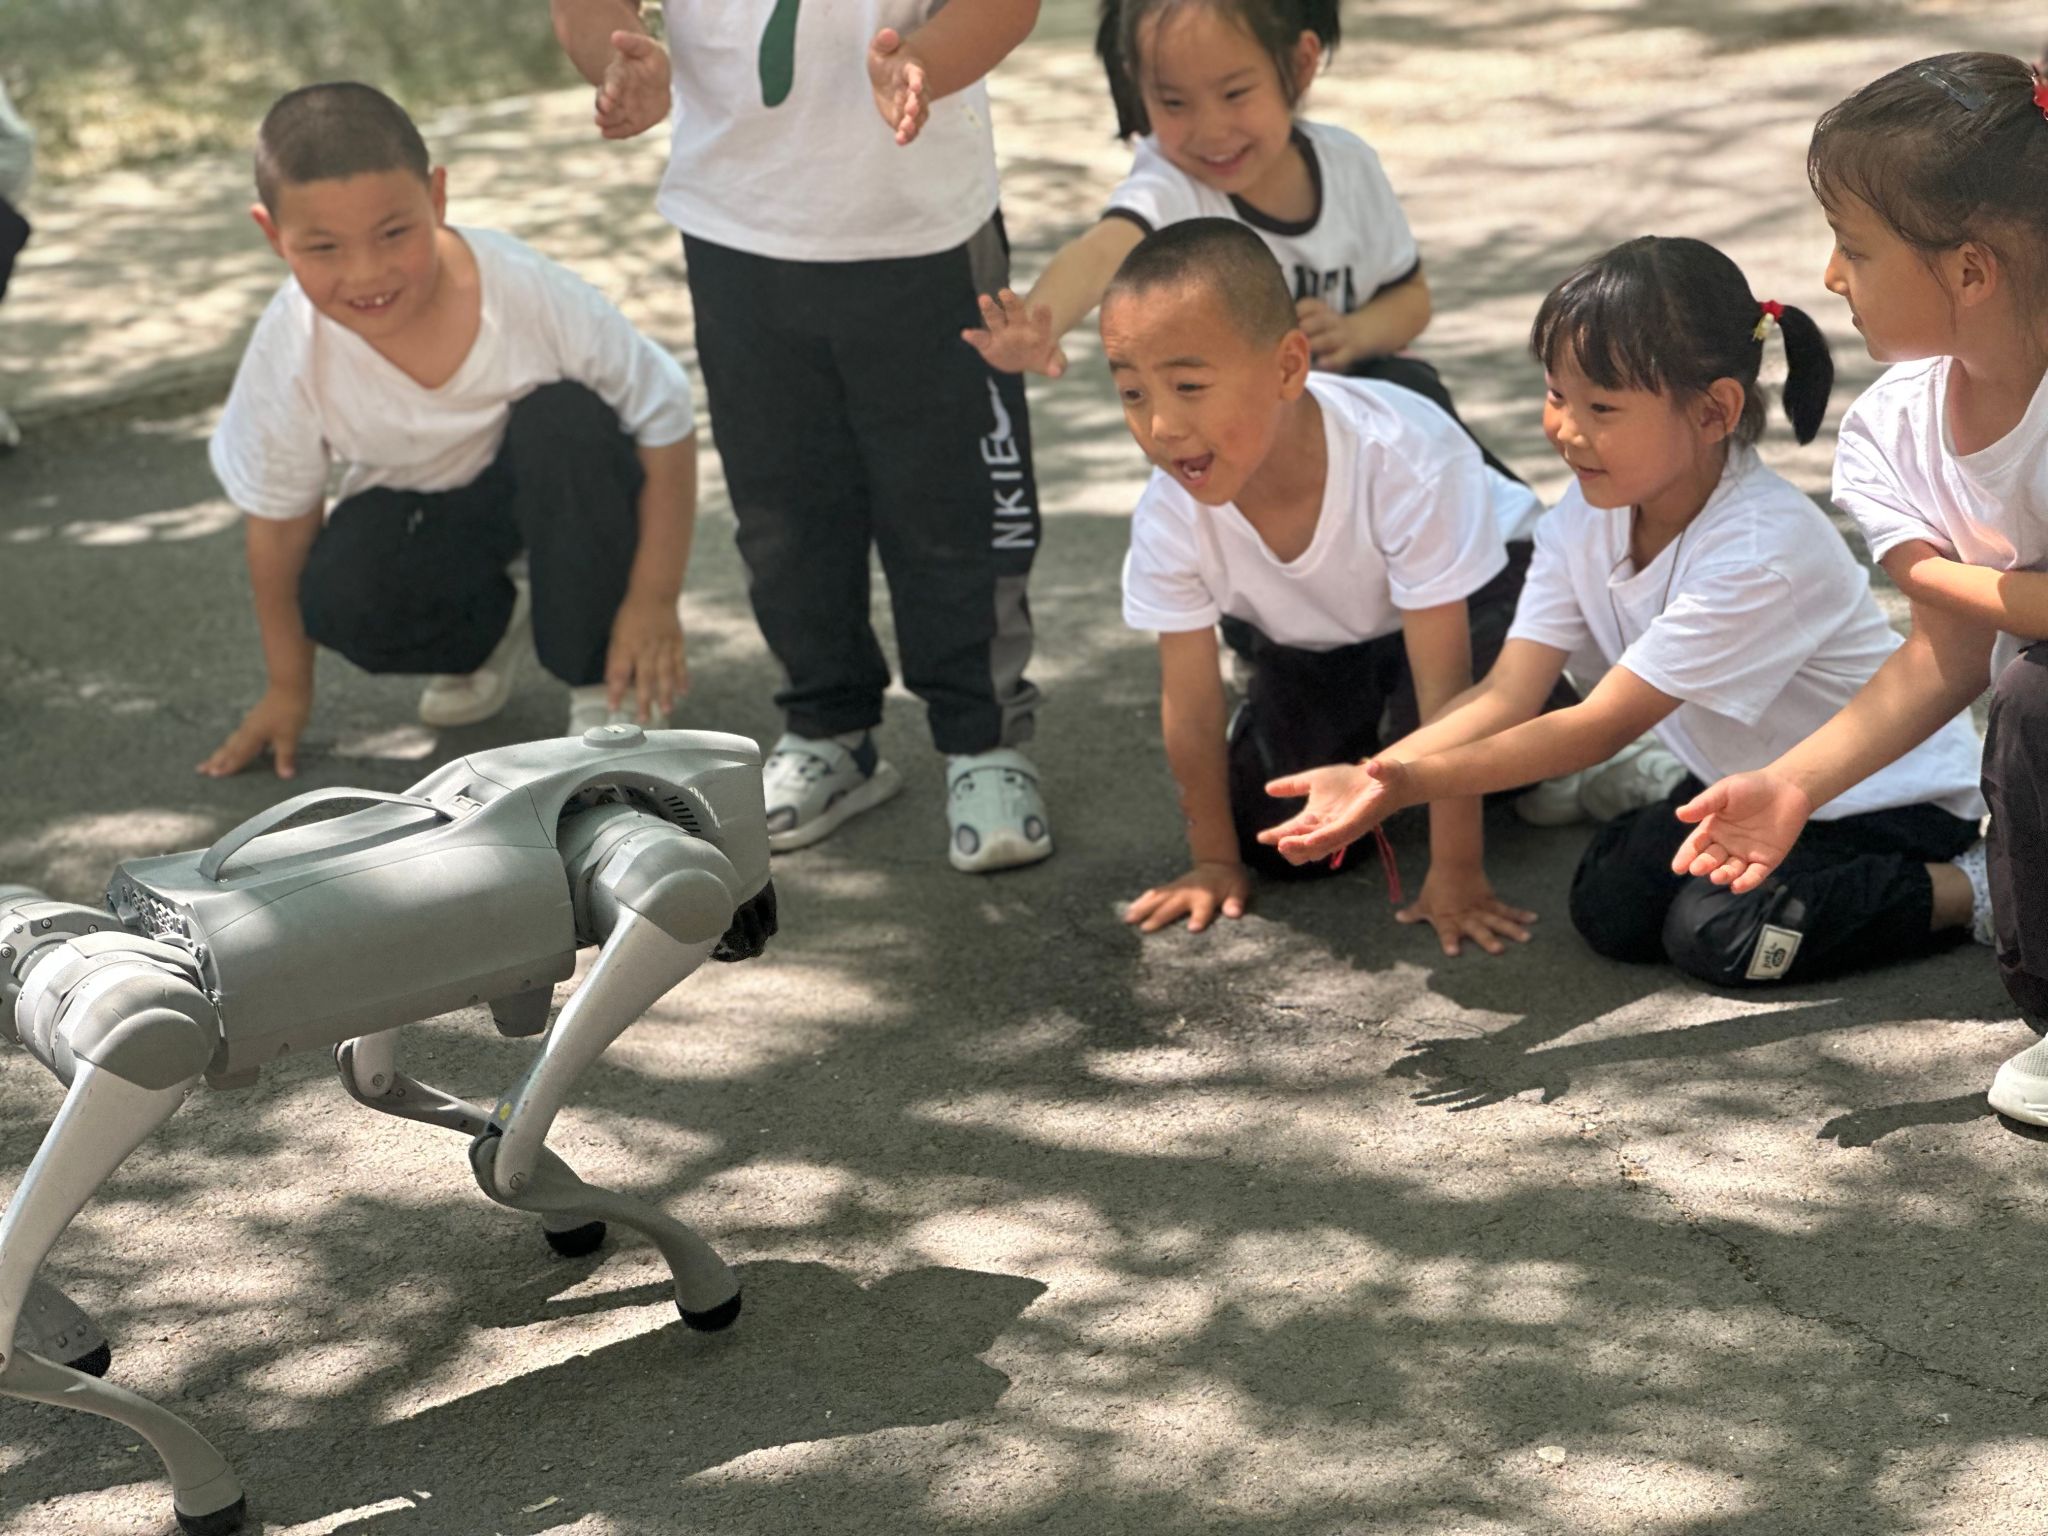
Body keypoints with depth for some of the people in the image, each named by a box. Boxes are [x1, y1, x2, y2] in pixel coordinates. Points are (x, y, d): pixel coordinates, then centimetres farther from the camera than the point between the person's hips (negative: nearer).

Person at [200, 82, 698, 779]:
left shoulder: (529, 293, -34)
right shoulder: (290, 351, -28)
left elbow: (664, 423, -21)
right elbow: (278, 518, -10)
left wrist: (654, 603, -19)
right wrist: (288, 690, 0)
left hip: (560, 487, -1)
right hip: (420, 508, 1)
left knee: (563, 418, -34)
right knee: (335, 597, -27)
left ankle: (602, 682, -14)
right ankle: (487, 627, 9)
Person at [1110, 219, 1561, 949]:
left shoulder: (1406, 459, -41)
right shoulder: (1168, 517, -30)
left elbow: (1443, 680, -35)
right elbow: (1190, 704, -15)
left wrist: (1455, 873, -32)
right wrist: (1215, 860, -7)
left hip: (1475, 585, -3)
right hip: (1310, 639, 4)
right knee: (1271, 833, -11)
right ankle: (1360, 728, 19)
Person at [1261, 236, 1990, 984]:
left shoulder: (1759, 551, -34)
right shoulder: (1586, 519, -10)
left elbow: (1598, 727, -32)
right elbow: (1506, 695, -17)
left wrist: (1415, 780, -38)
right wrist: (1372, 776, -34)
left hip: (1887, 797, -7)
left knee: (1719, 934, -25)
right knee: (1608, 910, -13)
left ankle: (1968, 884, -7)